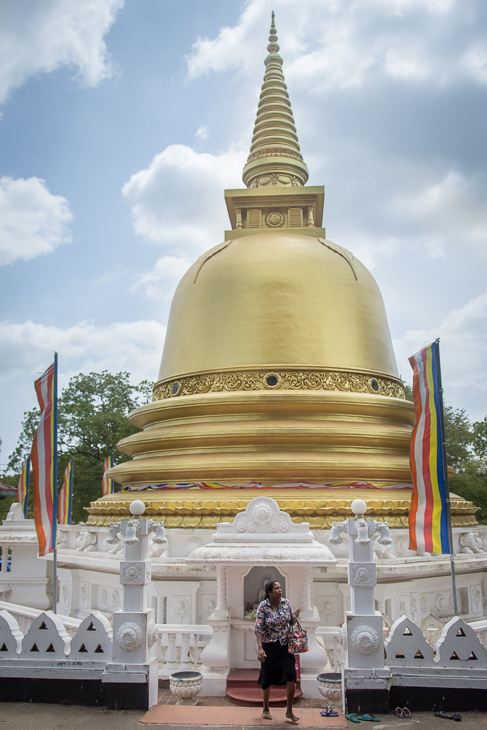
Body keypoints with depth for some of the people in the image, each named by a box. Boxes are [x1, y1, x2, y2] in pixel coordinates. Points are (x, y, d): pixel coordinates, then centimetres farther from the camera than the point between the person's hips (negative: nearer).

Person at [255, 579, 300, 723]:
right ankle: (265, 709, 32)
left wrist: (294, 617, -12)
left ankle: (289, 711, 9)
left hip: (285, 646, 3)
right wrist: (260, 648, -22)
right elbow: (258, 628, -14)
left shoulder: (286, 602, 0)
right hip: (269, 647, -3)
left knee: (291, 676, -8)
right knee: (267, 679, 9)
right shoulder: (263, 606, -12)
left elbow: (291, 623, 10)